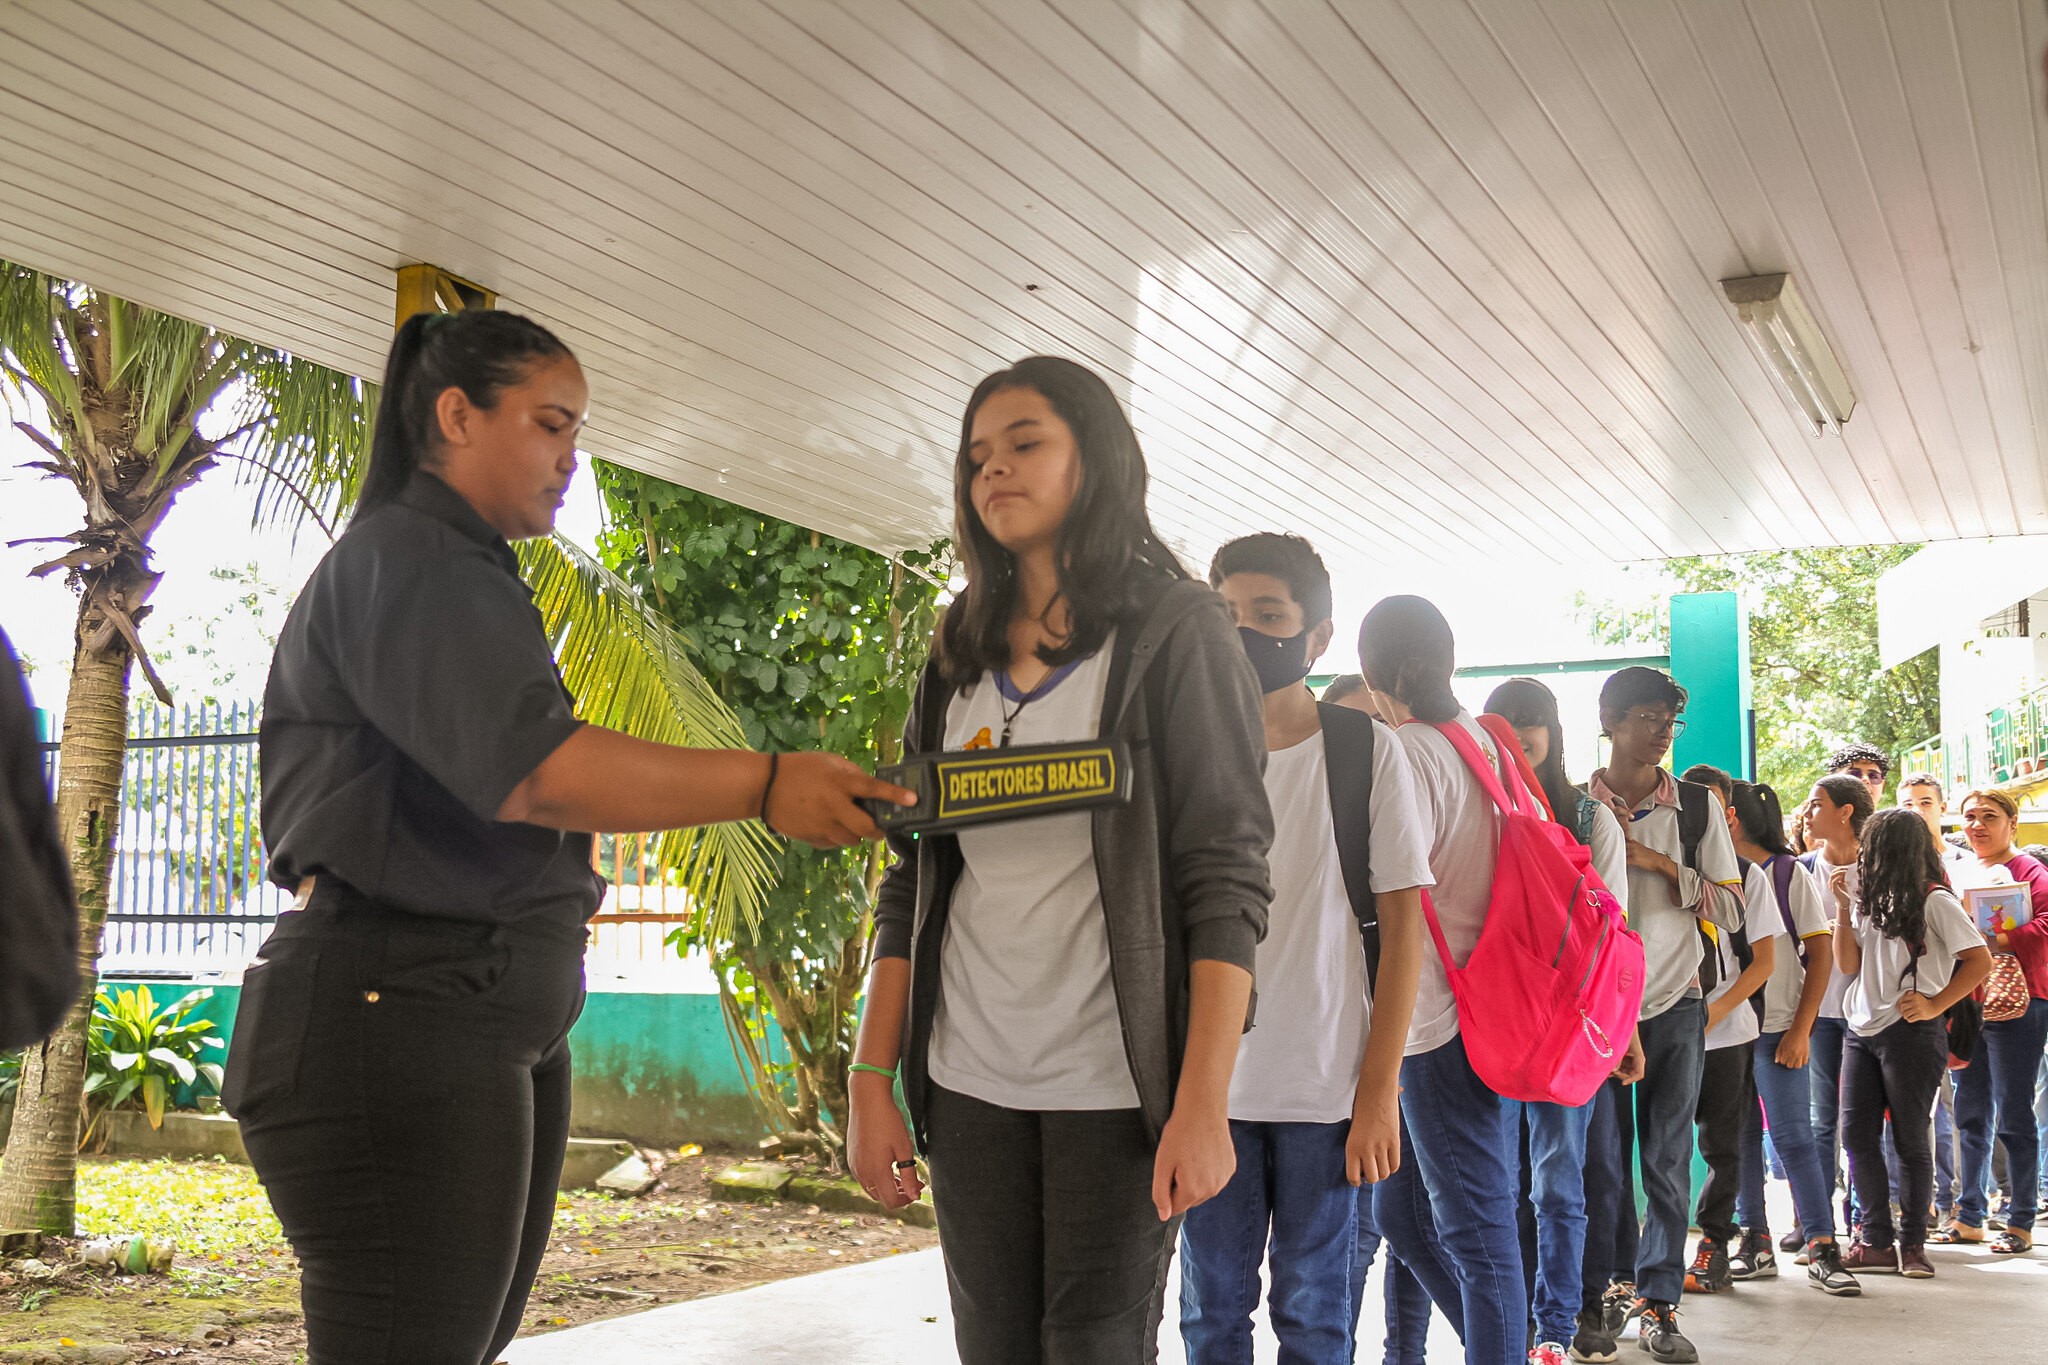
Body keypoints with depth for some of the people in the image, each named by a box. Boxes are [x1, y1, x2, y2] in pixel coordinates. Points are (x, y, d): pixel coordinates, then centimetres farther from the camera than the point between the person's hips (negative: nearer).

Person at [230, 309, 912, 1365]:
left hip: (504, 1029, 10)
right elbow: (528, 768, -22)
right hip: (396, 1021, -10)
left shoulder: (470, 578, 22)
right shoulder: (399, 561, -9)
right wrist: (766, 785, -21)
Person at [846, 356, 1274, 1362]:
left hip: (1114, 1088, -4)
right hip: (969, 1085, 5)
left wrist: (1203, 1103, -16)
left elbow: (1227, 879, -9)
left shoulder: (1173, 632, -2)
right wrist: (871, 1081, 5)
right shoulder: (960, 661, 13)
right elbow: (910, 886, 12)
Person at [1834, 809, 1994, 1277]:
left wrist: (1935, 1005, -14)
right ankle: (1877, 1241, 10)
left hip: (1911, 1032, -7)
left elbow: (1980, 960, -9)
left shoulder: (1934, 900, -5)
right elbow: (1848, 964, 10)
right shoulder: (1871, 900, 14)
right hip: (1862, 1030, 7)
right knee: (1857, 1136, 3)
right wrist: (1843, 907, 2)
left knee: (1909, 1140, 0)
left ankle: (1912, 1243, 10)